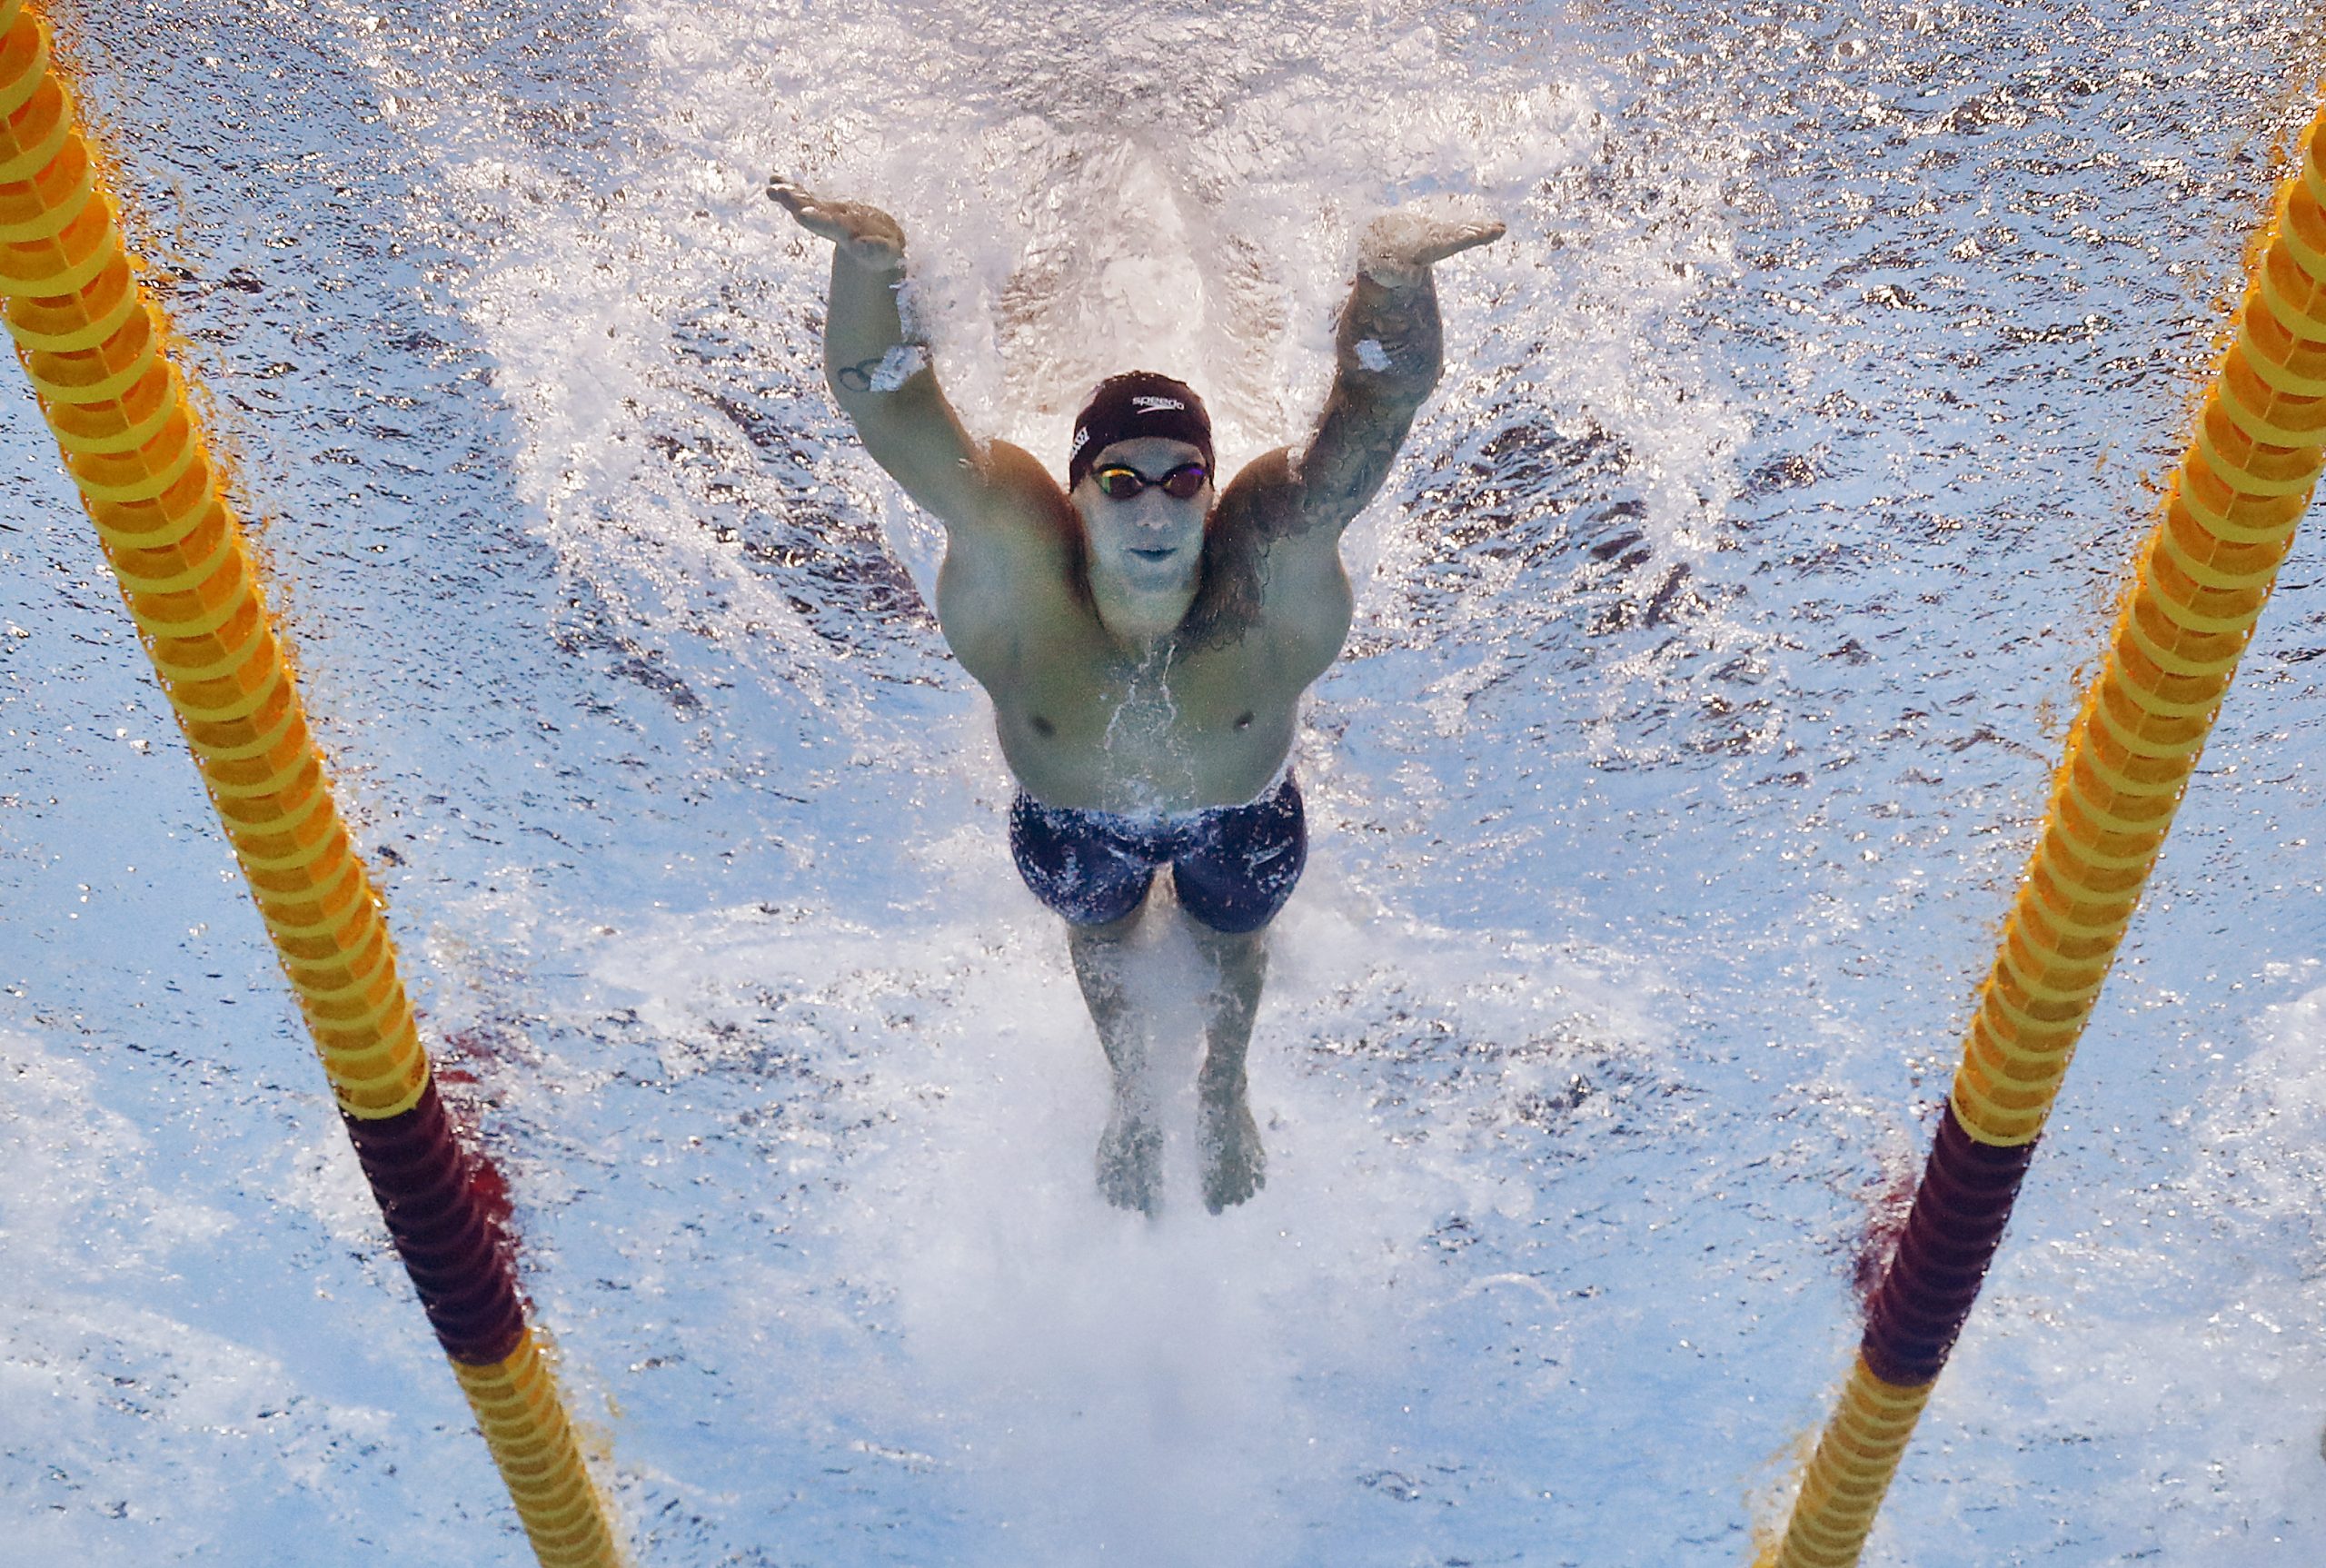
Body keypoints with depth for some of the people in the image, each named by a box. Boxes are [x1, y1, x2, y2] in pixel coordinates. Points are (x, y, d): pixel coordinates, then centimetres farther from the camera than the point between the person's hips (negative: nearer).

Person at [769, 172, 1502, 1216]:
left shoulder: (1271, 552, -45)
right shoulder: (1015, 551, -44)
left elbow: (1386, 395, -55)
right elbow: (879, 395, -53)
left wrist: (1393, 278, -78)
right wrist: (870, 263, -75)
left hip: (1239, 816, 0)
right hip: (1072, 822, 0)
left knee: (1232, 942, 33)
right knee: (1099, 938, 33)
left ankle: (1225, 1092, 70)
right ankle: (1131, 1094, 69)